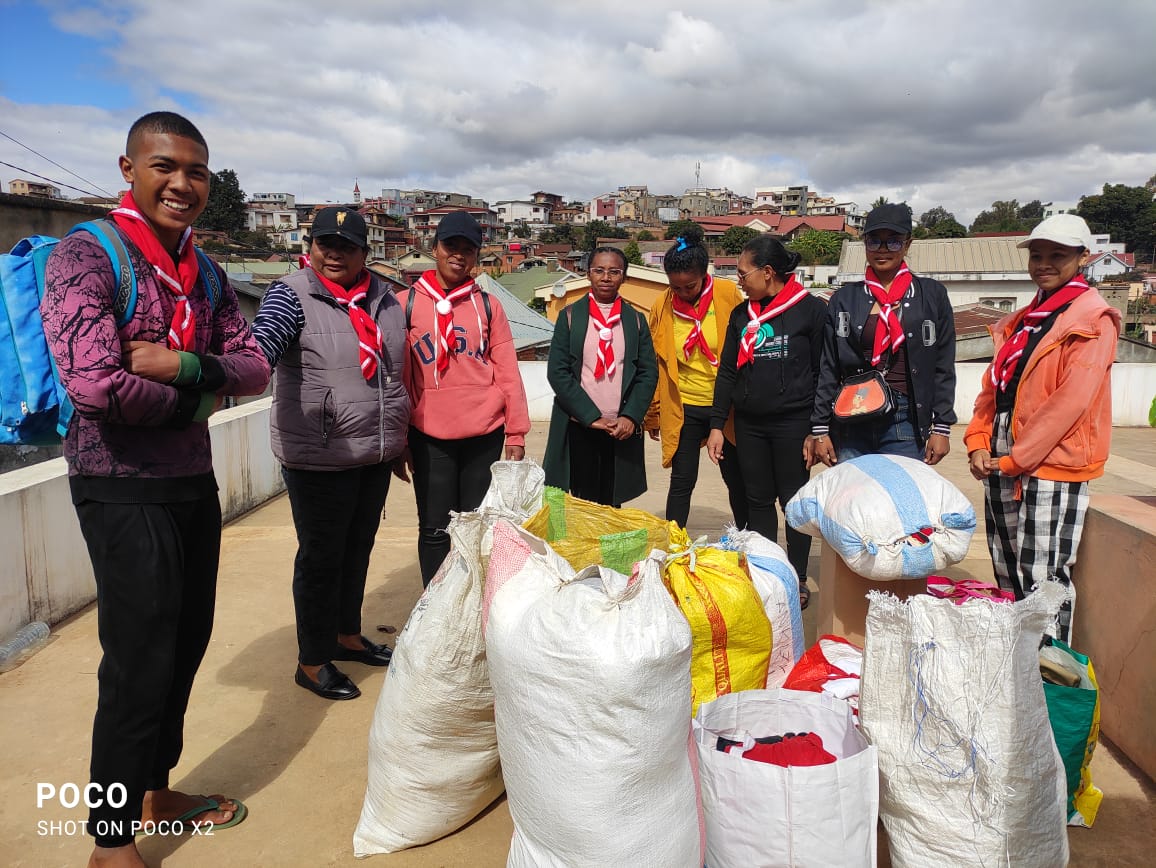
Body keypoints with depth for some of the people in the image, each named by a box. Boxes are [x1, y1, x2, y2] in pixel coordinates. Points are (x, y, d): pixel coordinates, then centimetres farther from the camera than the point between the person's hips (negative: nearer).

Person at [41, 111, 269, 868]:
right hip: (123, 490, -7)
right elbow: (95, 383, -25)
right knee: (139, 665, 1)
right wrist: (197, 399, -10)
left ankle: (156, 789, 38)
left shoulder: (204, 274, 9)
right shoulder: (86, 256, -13)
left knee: (187, 644, 16)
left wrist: (182, 365, -16)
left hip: (195, 481, 7)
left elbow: (255, 368, 3)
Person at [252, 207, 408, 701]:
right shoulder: (292, 296, -10)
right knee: (321, 557, 5)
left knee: (358, 548, 19)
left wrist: (398, 439, 21)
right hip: (320, 457, -6)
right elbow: (261, 346, -28)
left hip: (377, 454, 6)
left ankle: (347, 634, 40)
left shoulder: (383, 298, 8)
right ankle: (312, 661, 23)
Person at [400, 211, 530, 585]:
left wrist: (516, 433, 2)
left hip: (485, 434, 1)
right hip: (429, 437, -1)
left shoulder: (487, 305, 8)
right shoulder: (406, 304, 4)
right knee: (435, 529, 5)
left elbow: (507, 372, 6)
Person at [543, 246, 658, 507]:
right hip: (578, 427, -1)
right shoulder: (570, 316, 4)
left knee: (610, 505, 4)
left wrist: (631, 416, -8)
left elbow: (649, 372, 6)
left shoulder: (636, 320, 9)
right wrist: (591, 416, -10)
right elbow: (557, 372, -3)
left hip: (622, 429, 2)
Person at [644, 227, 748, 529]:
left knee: (737, 479, 13)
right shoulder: (662, 306, -3)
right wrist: (652, 414, 9)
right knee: (682, 482, 4)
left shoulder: (728, 295, -6)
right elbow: (654, 363, 5)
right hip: (683, 410, 0)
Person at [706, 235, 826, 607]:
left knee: (794, 500, 4)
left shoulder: (811, 309, -4)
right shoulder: (741, 315, 10)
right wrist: (717, 425, 7)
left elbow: (824, 373, -4)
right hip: (748, 424, 5)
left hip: (793, 422, -5)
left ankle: (798, 580, 17)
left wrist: (818, 429, -7)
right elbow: (727, 372, 12)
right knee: (758, 500, 9)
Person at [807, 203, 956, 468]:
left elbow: (943, 368, 6)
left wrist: (941, 427, 0)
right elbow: (828, 369, 8)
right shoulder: (844, 299, 10)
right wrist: (820, 429, 4)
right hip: (851, 423, 1)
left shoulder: (931, 295, 7)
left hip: (906, 422, -1)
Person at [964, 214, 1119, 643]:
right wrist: (978, 442, 0)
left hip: (1051, 463, -7)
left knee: (1042, 579, -7)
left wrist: (1015, 458, -16)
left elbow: (1071, 400, -15)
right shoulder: (1021, 322, 17)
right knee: (1007, 574, 13)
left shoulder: (1092, 320, -6)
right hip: (1001, 463, 7)